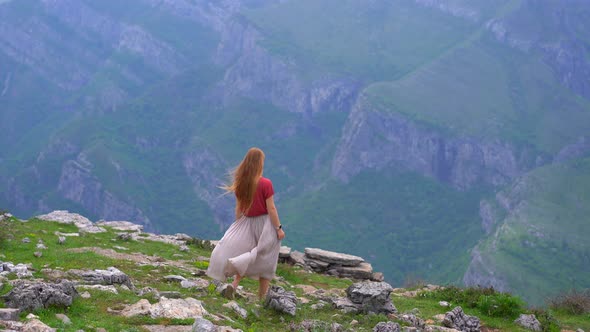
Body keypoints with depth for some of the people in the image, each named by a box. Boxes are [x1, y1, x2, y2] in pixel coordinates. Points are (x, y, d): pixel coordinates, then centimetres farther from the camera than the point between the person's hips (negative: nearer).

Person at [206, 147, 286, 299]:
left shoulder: (240, 183, -3)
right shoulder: (265, 184, -17)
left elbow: (239, 208, 5)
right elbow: (271, 208, -15)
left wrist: (237, 226, 15)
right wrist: (279, 228, -7)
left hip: (247, 223, 4)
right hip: (264, 223, -4)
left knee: (244, 256, 21)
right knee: (265, 261, 8)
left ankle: (235, 283, -3)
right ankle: (262, 297, 13)